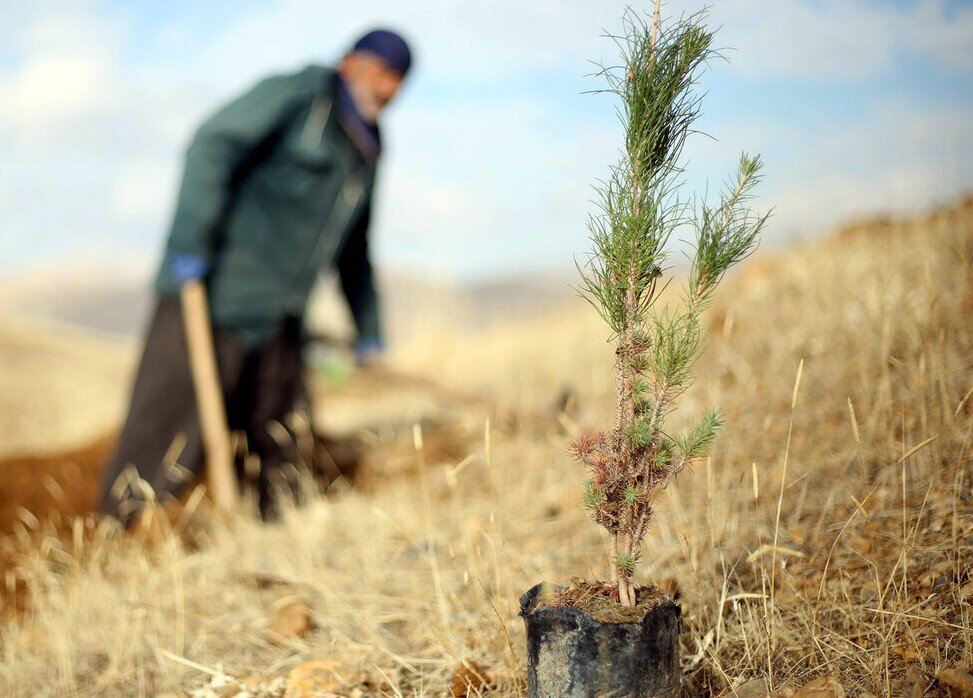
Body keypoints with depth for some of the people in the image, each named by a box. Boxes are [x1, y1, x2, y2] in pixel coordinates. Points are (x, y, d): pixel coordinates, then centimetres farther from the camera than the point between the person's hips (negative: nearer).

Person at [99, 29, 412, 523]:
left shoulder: (365, 151, 19)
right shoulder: (297, 94, -3)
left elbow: (352, 250, 29)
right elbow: (213, 145, -16)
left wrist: (368, 331, 31)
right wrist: (189, 242, -24)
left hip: (277, 322, 8)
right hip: (213, 294, -8)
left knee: (283, 444, 12)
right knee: (170, 432, -10)